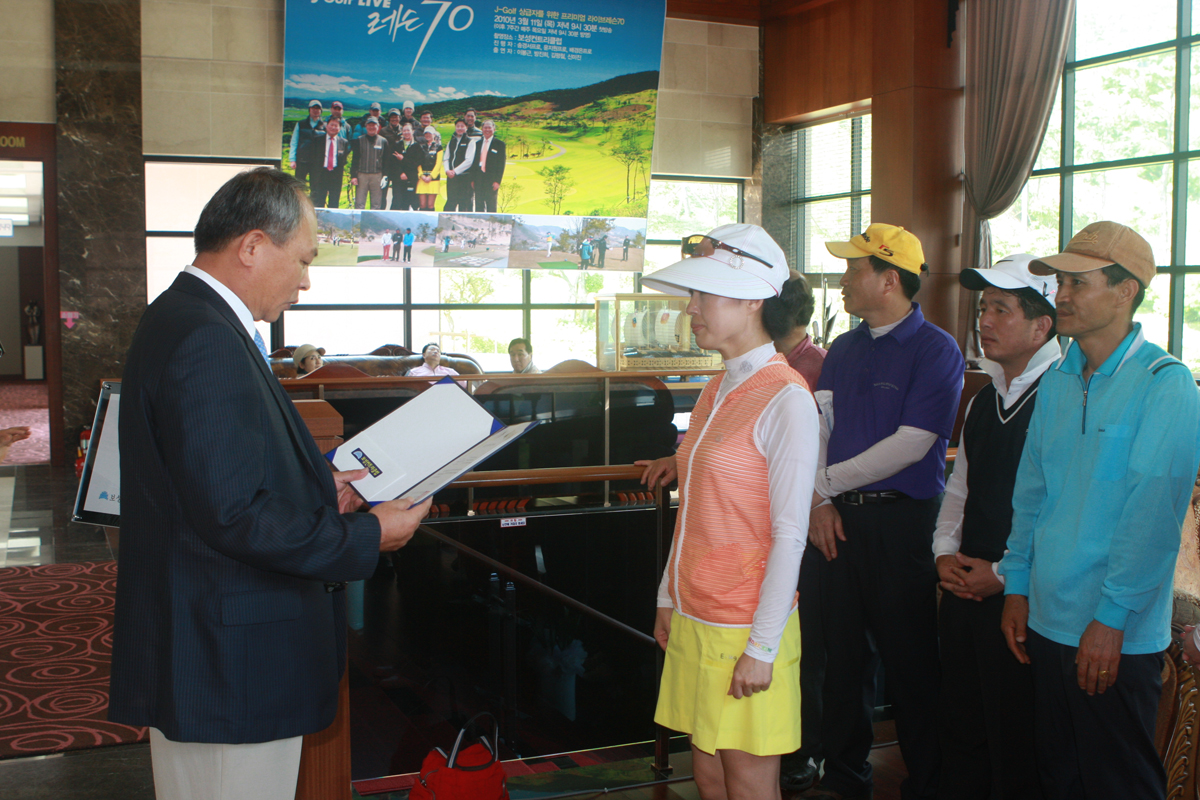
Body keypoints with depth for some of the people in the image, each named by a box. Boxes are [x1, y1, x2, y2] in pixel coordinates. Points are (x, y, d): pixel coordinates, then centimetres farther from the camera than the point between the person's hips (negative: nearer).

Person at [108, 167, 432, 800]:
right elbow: (233, 516, -26)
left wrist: (316, 488, 11)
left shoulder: (183, 317, 11)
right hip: (228, 662, -11)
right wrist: (367, 537, -16)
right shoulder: (208, 343, -22)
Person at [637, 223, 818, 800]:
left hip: (746, 631, -7)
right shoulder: (717, 391, 10)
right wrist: (669, 598, 17)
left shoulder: (786, 399, -16)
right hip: (695, 620, 8)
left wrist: (762, 648, -16)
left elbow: (789, 535, -17)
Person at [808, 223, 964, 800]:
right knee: (844, 650, 13)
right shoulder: (844, 349, 12)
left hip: (901, 519, -6)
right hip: (837, 516, 6)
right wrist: (819, 501, -7)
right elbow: (818, 427, 7)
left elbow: (911, 445, -14)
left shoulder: (935, 351, -7)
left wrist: (827, 481, -10)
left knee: (910, 659, 2)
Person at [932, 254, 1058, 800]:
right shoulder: (984, 400, 13)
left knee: (1015, 752, 4)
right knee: (961, 732, 18)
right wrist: (945, 553, 7)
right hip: (963, 591, 8)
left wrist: (1004, 572, -15)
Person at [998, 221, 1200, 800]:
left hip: (1117, 636, -6)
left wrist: (1111, 617, -19)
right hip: (1047, 621, 6)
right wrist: (1017, 585, 10)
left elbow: (1153, 508, -17)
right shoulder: (1057, 380, 9)